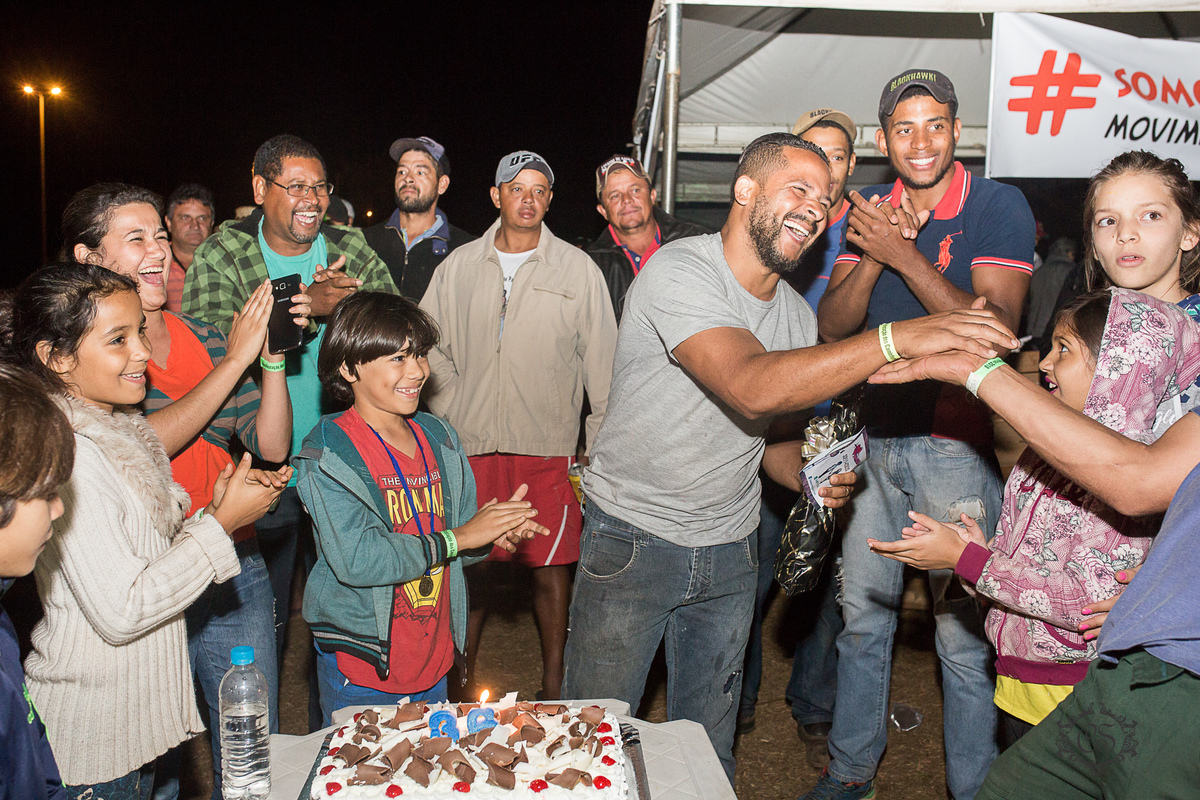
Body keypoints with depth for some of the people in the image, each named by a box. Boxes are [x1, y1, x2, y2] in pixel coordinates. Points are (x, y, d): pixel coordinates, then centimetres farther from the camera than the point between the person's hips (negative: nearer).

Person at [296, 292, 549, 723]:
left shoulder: (437, 436, 5)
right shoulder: (329, 453, -15)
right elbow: (356, 560, -26)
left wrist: (496, 531, -11)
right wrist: (459, 538, -22)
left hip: (433, 663, 6)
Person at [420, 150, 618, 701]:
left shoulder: (578, 269, 4)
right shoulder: (459, 267, 9)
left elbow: (601, 363, 4)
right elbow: (433, 348, 15)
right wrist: (451, 415, 4)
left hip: (549, 448, -1)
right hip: (471, 445, 2)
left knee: (551, 569, 3)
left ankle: (553, 684, 20)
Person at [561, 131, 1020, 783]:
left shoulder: (797, 314, 5)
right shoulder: (678, 271, -20)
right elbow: (752, 389, -36)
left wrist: (808, 477, -8)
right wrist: (897, 337, -41)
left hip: (728, 551, 6)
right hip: (633, 539, -6)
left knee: (707, 750, 16)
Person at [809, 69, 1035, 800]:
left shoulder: (999, 207, -6)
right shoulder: (870, 212, 9)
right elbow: (832, 326, 1)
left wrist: (904, 255, -19)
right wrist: (873, 256, -15)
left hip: (958, 445, -5)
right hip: (877, 440, 5)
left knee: (965, 637, -2)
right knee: (862, 618, 15)